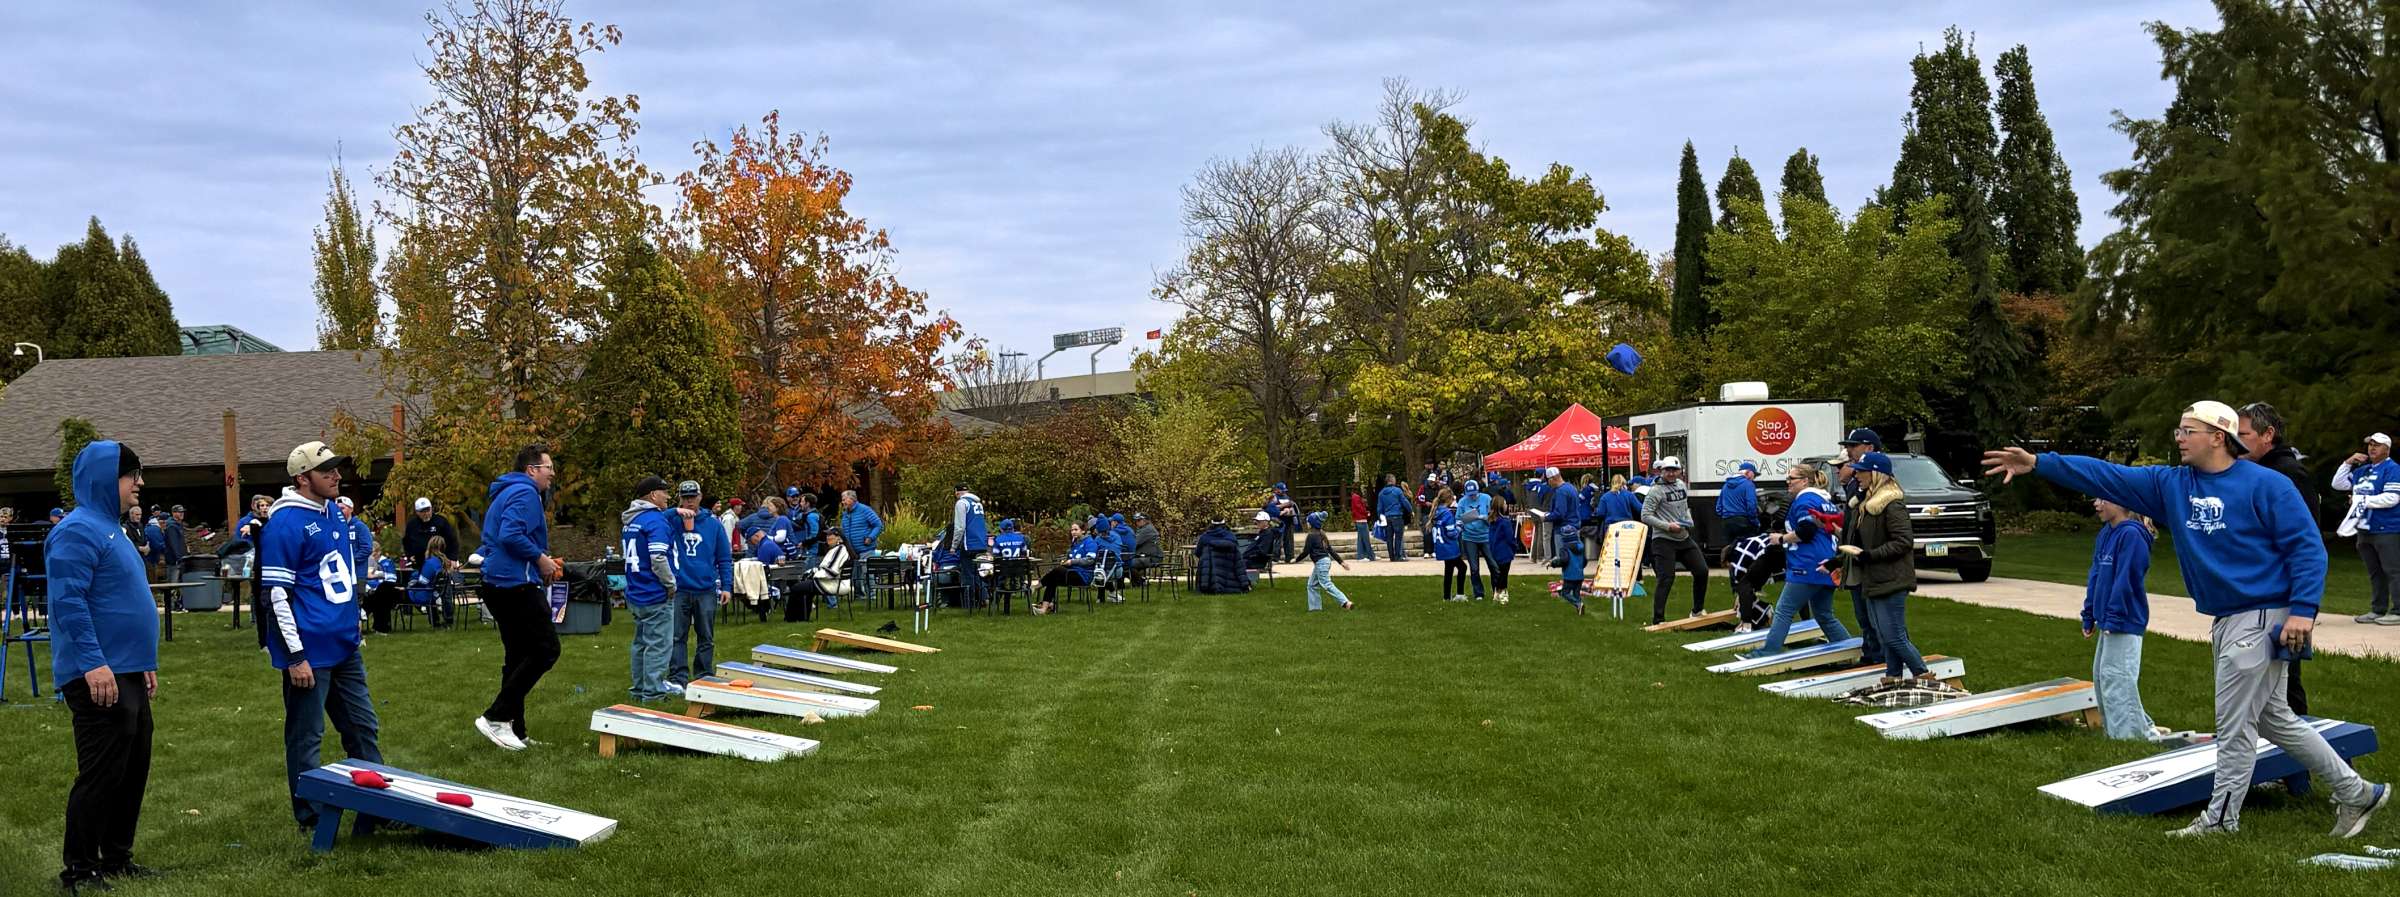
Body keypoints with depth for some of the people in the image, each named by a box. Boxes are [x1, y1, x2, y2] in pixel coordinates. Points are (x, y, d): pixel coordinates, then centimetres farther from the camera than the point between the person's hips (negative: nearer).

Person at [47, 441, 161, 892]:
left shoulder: (110, 529, 17)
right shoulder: (78, 530, -14)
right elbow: (68, 601, -21)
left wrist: (144, 663, 23)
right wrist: (92, 663, -26)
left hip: (127, 674, 10)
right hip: (99, 677, -10)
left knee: (133, 769, 14)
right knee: (101, 773, -4)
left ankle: (116, 857, 24)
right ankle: (80, 869, 7)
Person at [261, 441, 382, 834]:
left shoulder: (335, 511, 10)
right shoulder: (285, 523, -14)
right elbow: (277, 594, -16)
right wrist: (296, 656, -18)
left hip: (345, 645, 8)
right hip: (309, 651, -8)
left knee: (364, 728, 14)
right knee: (306, 737, 4)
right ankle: (311, 817, 13)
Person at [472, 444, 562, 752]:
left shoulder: (505, 493, 21)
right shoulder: (525, 493, -11)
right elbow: (511, 535, -25)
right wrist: (540, 558, -14)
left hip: (498, 584, 11)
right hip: (517, 584, -11)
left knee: (517, 657, 13)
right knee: (546, 649, -9)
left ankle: (515, 731, 15)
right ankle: (495, 717, -10)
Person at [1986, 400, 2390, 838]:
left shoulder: (2264, 485, -11)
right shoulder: (2171, 484, 7)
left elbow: (2307, 546, -12)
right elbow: (2108, 477, 3)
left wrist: (2303, 610, -20)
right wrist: (2038, 463, -4)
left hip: (2262, 619, -8)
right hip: (2225, 621, 8)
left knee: (2234, 724, -1)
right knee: (2273, 720, 17)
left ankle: (2221, 820, 11)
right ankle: (2356, 793, 29)